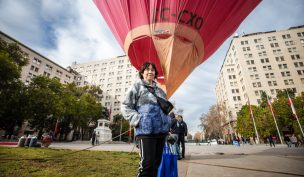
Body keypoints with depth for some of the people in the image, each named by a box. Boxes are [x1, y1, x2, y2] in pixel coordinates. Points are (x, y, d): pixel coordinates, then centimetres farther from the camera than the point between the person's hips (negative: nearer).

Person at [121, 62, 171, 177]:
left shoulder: (160, 90, 19)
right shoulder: (137, 86, 3)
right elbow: (125, 106, -2)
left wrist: (168, 123, 13)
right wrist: (138, 120, -13)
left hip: (161, 131, 6)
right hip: (146, 131, -6)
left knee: (156, 163, 13)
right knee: (147, 164, -7)